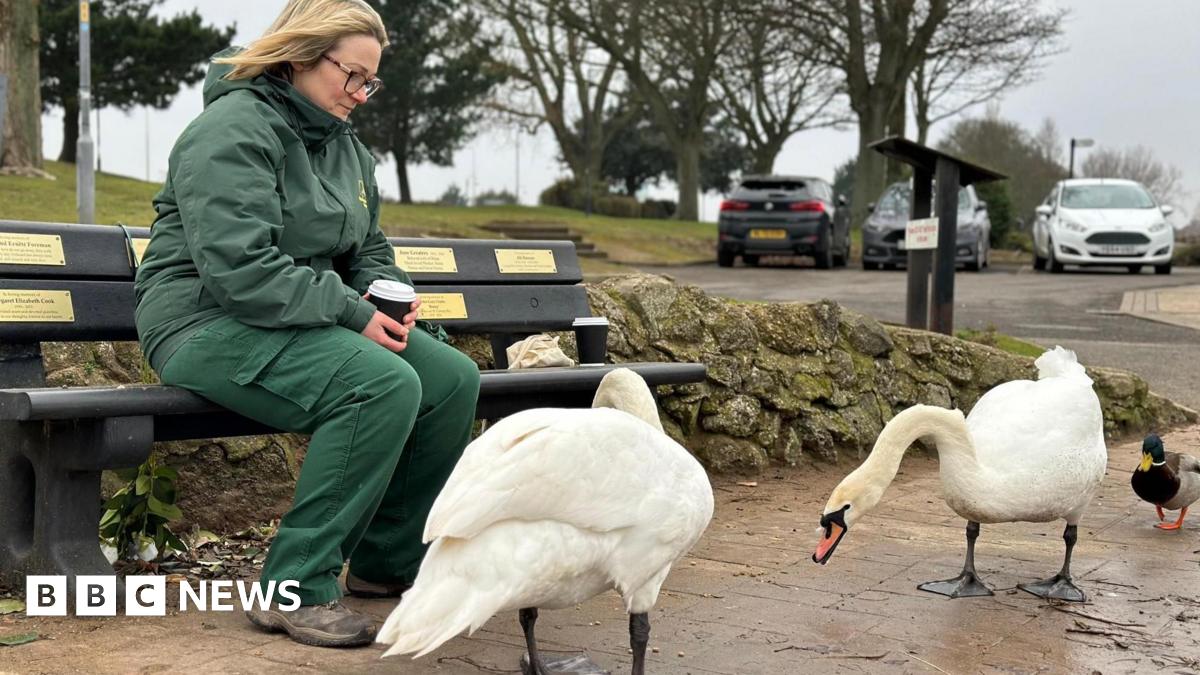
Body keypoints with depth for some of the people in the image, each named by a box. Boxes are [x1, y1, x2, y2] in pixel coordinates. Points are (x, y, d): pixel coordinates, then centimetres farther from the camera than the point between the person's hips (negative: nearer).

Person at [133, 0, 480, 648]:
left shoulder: (344, 144, 16)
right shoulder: (234, 130, -14)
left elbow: (369, 249, 24)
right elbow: (238, 269, -25)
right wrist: (350, 312, -23)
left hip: (309, 320, 9)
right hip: (211, 323, -9)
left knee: (454, 378, -9)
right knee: (382, 384, -32)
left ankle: (387, 560, 5)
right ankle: (295, 588, -22)